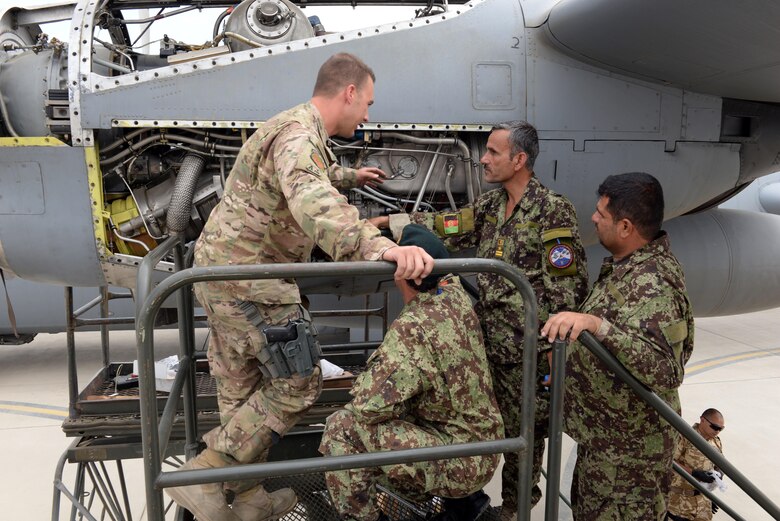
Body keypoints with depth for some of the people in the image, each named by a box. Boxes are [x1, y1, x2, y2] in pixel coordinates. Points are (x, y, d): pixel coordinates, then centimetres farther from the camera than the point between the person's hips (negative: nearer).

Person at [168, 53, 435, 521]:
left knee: (242, 388, 16)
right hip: (247, 277, -11)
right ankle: (203, 478, 4)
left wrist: (350, 175, 54)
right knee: (297, 385, -3)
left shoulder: (299, 129, 16)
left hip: (221, 269, 11)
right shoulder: (299, 135, -19)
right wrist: (377, 247, -55)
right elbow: (312, 202, -41)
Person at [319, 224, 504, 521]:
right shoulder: (456, 294, -4)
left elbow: (368, 405, -26)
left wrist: (366, 377, -4)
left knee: (344, 429, -15)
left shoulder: (412, 329, -28)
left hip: (461, 460, -9)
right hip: (481, 450, 9)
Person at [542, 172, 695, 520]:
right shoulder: (633, 261, 2)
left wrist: (597, 325, -52)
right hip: (607, 433, 10)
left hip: (626, 449, -10)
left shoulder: (652, 285, -29)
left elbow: (664, 371, -42)